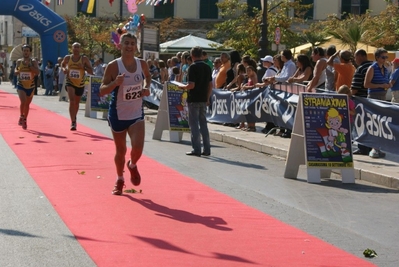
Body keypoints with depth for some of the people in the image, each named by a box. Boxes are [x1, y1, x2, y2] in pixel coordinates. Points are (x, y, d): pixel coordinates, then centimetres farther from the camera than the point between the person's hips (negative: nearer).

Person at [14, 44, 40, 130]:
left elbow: (37, 72, -19)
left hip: (30, 86, 0)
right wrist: (17, 72, -12)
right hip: (21, 86, 0)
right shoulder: (19, 61, 1)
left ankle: (24, 120, 29)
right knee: (23, 101, -21)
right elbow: (15, 71, 12)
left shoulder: (33, 62, -6)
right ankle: (21, 117, -1)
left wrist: (29, 65, -25)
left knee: (27, 104, 12)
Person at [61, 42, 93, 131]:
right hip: (70, 82, -1)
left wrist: (83, 67, -23)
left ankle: (74, 118, 46)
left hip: (80, 84, 1)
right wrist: (64, 69, -4)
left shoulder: (84, 59, -8)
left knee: (76, 103, 18)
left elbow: (91, 72, -7)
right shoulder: (67, 58, -3)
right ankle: (73, 122, -26)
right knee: (72, 100, -22)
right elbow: (63, 64, 19)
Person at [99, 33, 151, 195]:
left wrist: (147, 88, 1)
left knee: (138, 148, -14)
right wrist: (115, 83, -31)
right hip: (118, 114, -2)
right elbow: (102, 91, -13)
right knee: (120, 150, 10)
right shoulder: (113, 66, -14)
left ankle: (132, 166, 22)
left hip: (136, 114, 2)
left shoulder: (142, 64, -3)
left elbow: (148, 76, 21)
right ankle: (119, 180, 35)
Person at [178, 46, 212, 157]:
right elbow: (210, 85, 10)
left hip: (194, 100, -6)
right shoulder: (207, 67, 7)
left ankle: (196, 149, 0)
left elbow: (191, 85, -19)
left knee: (194, 124, 0)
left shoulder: (193, 67, -13)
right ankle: (206, 149, 11)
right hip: (203, 100, 6)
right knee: (203, 124, 12)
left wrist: (182, 87, 0)